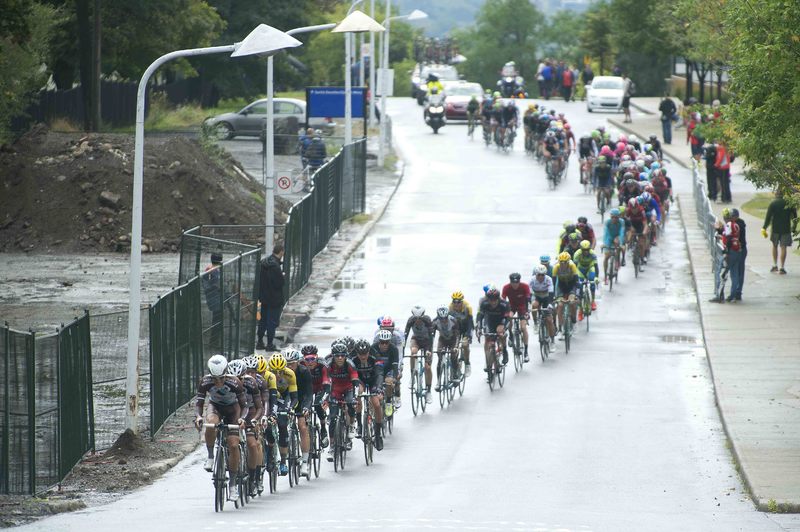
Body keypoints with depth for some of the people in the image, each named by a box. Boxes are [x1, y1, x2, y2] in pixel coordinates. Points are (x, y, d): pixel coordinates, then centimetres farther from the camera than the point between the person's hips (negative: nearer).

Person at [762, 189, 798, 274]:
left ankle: (775, 265, 17)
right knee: (783, 247, 1)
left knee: (774, 246, 18)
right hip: (786, 229, 1)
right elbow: (795, 215, 9)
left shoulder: (772, 203, -6)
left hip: (775, 229, -1)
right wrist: (794, 225, 22)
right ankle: (782, 268, -3)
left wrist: (764, 228, -8)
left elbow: (768, 217, -10)